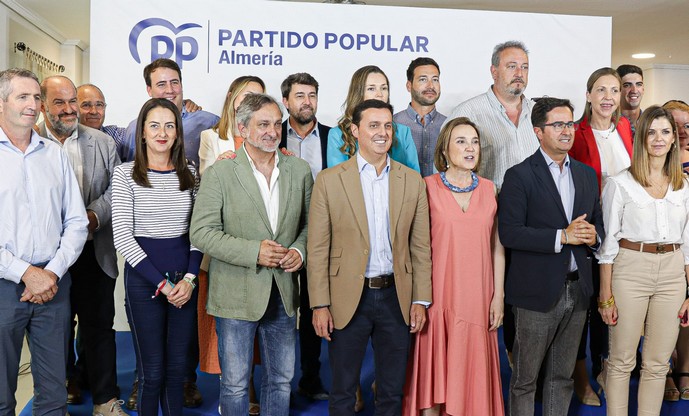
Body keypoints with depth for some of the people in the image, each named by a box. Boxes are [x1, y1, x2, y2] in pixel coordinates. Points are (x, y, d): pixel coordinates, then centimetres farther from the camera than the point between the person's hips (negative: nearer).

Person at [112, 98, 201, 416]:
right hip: (143, 278, -3)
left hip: (185, 279, 3)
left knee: (178, 367, 11)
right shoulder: (125, 174, -4)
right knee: (152, 371, 4)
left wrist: (190, 277, -6)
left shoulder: (189, 173, 7)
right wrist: (161, 283, -12)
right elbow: (122, 237, -9)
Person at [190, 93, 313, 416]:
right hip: (236, 295, -3)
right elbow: (201, 232, -11)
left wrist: (300, 249, -8)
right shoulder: (218, 174, -7)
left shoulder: (300, 170, 4)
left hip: (284, 293, 4)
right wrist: (253, 252, -20)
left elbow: (310, 222, 12)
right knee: (235, 383, 9)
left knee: (281, 379, 16)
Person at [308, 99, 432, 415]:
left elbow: (421, 246, 5)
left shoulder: (413, 181, 4)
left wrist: (420, 300, 1)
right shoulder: (329, 180, -3)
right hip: (348, 299, -2)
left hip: (396, 297, 2)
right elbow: (318, 249, -4)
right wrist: (320, 305, -8)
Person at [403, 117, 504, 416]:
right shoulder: (428, 187, -3)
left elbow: (497, 246, 8)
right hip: (438, 296, -2)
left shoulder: (488, 189, 7)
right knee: (433, 371, 5)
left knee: (472, 372, 10)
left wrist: (499, 295, 4)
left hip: (477, 297, 3)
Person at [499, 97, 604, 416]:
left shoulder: (587, 174, 11)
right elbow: (509, 233, -17)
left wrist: (593, 235, -6)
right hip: (538, 293, -5)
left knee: (562, 377, 17)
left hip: (577, 290, 6)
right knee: (525, 378, 7)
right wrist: (562, 236, -21)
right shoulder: (519, 176, -9)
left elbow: (597, 221, 18)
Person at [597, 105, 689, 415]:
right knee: (621, 361, 5)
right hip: (630, 270, -4)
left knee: (657, 363, 10)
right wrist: (606, 295, -7)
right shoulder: (621, 184, -4)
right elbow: (608, 241, -4)